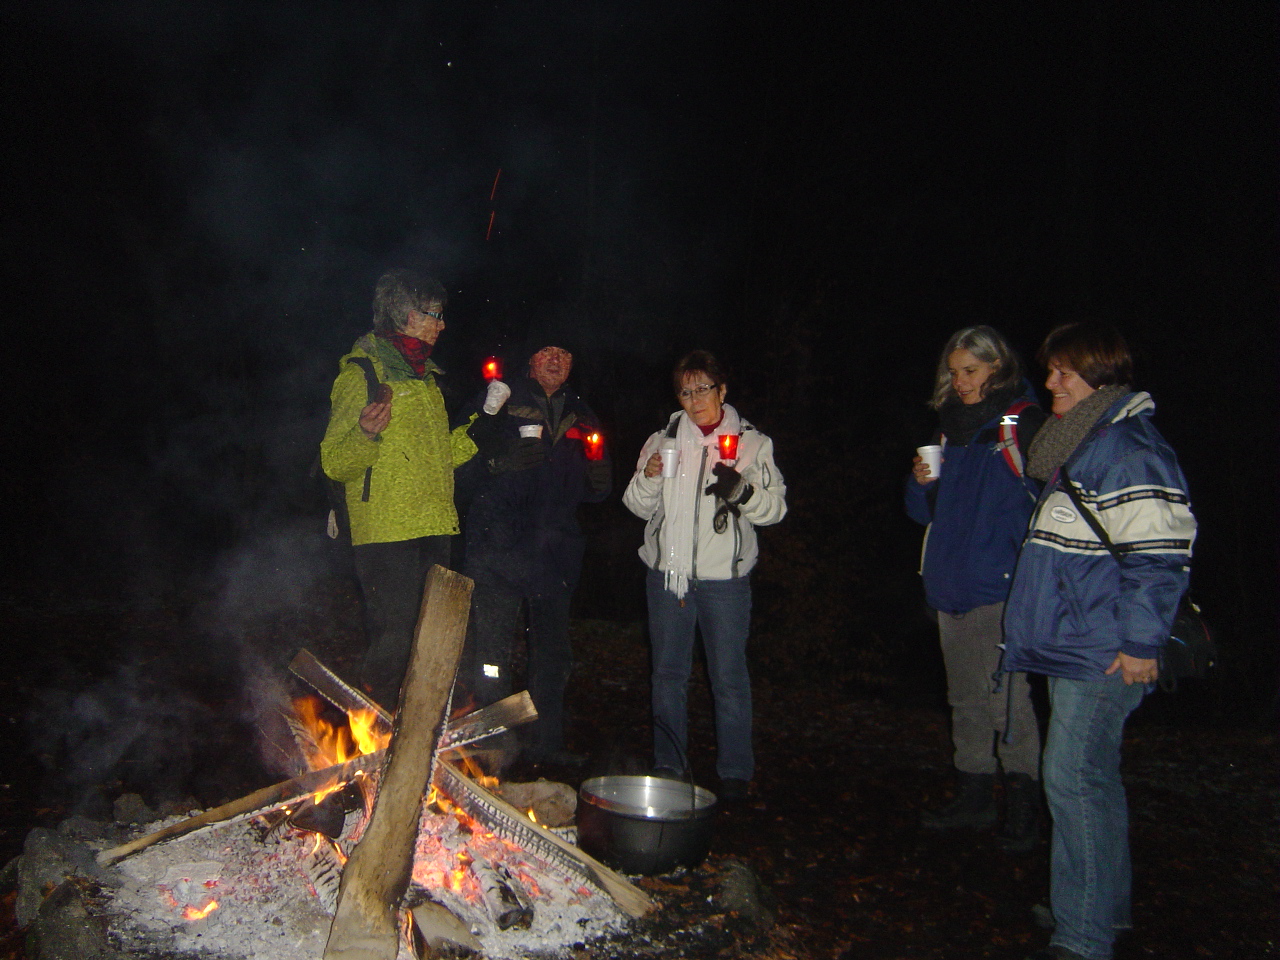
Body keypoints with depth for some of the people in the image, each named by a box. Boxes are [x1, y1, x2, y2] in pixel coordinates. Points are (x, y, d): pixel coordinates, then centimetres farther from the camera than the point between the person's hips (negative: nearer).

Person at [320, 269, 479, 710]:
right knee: (392, 639, -8)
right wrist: (366, 434, -29)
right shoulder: (362, 372, -5)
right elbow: (335, 462, -10)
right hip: (385, 532, -7)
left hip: (432, 530, 8)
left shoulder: (425, 376, 20)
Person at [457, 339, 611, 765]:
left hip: (554, 550, 5)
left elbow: (594, 490, 18)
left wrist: (599, 470, -5)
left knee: (553, 650, 12)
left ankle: (545, 741, 25)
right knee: (491, 648, -6)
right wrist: (503, 459, -22)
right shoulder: (502, 403, 4)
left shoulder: (580, 416, 17)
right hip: (499, 545, -4)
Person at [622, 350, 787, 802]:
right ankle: (667, 765, 25)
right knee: (668, 672, 12)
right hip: (667, 572, 3)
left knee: (729, 675, 2)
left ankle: (735, 771, 16)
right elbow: (639, 507, 11)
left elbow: (775, 507, -2)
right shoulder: (663, 440, 10)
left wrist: (744, 490, -21)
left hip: (724, 577, -3)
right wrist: (647, 477, -9)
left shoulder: (752, 443, 3)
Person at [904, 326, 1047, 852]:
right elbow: (929, 512, 20)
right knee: (965, 699, 14)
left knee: (1007, 700, -7)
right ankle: (974, 796, 26)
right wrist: (922, 483, -1)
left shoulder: (1025, 425, -6)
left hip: (1000, 589, -7)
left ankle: (1023, 806, 6)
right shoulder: (952, 428, 16)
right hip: (951, 587, 8)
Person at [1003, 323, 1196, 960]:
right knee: (1091, 776, 18)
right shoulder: (1079, 446, 16)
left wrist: (1141, 642, -20)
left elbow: (1161, 552, -21)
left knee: (1074, 779, -8)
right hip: (1073, 645, 11)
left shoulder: (1129, 447, -16)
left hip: (1102, 650, -10)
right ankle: (1107, 907, 31)